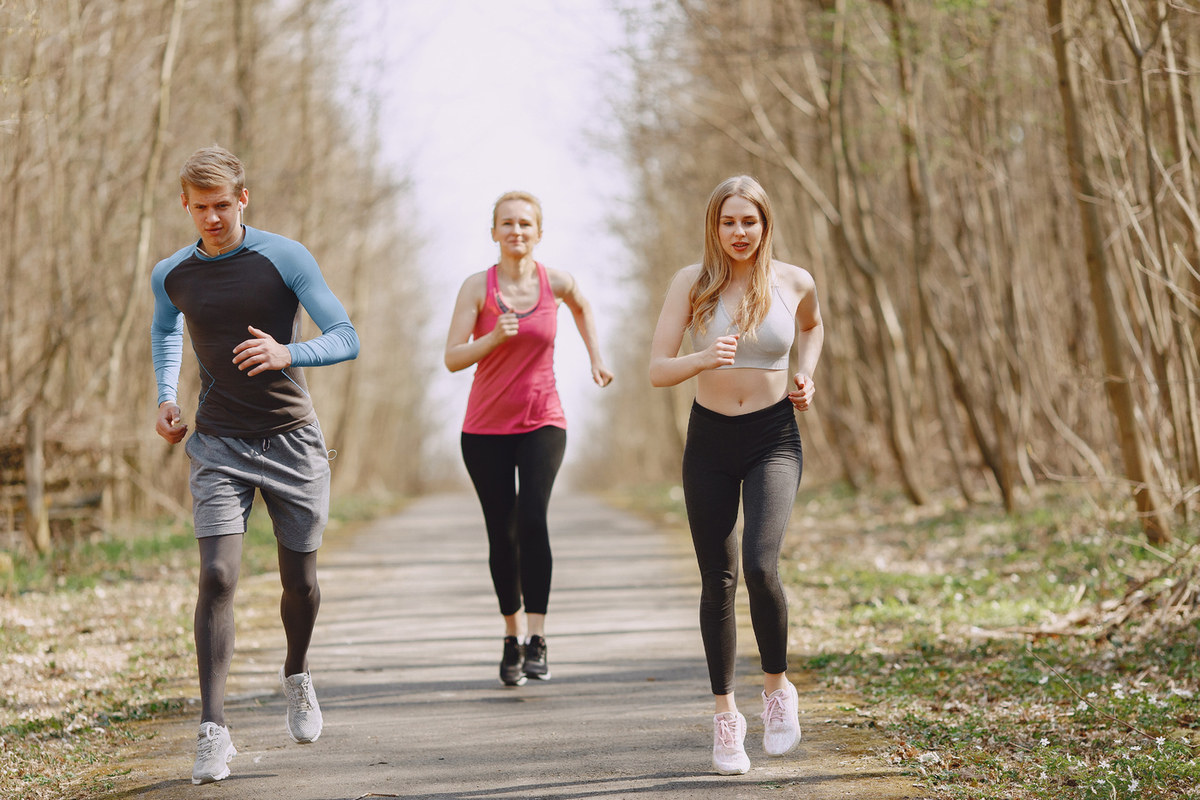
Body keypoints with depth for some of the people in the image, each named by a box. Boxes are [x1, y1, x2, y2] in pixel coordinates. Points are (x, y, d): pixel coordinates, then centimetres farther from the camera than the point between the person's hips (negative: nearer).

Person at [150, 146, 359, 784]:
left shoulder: (285, 259, -8)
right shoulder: (171, 276, 3)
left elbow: (346, 339, -9)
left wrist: (287, 353, -28)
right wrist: (165, 398, 12)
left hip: (292, 442, -1)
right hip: (219, 445, 1)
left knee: (300, 581, 8)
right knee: (217, 577, -15)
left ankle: (297, 675, 40)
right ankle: (213, 732, -15)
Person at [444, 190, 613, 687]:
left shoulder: (556, 283, -2)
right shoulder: (477, 287, -7)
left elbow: (582, 308, 23)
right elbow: (452, 359, -12)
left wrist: (595, 358, 19)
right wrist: (495, 337, -26)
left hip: (542, 423, 0)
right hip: (487, 427, 0)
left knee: (533, 520, -21)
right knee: (501, 534, 4)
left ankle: (537, 640, -20)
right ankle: (512, 637, 22)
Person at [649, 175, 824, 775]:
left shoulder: (794, 283, -1)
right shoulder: (692, 283, -4)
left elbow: (812, 325, 24)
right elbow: (657, 370, -8)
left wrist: (806, 375, 6)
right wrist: (703, 359, -27)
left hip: (773, 439, -1)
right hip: (710, 440, 1)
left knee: (760, 567, -20)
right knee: (718, 581, 4)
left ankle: (777, 687, 3)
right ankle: (725, 715, 18)